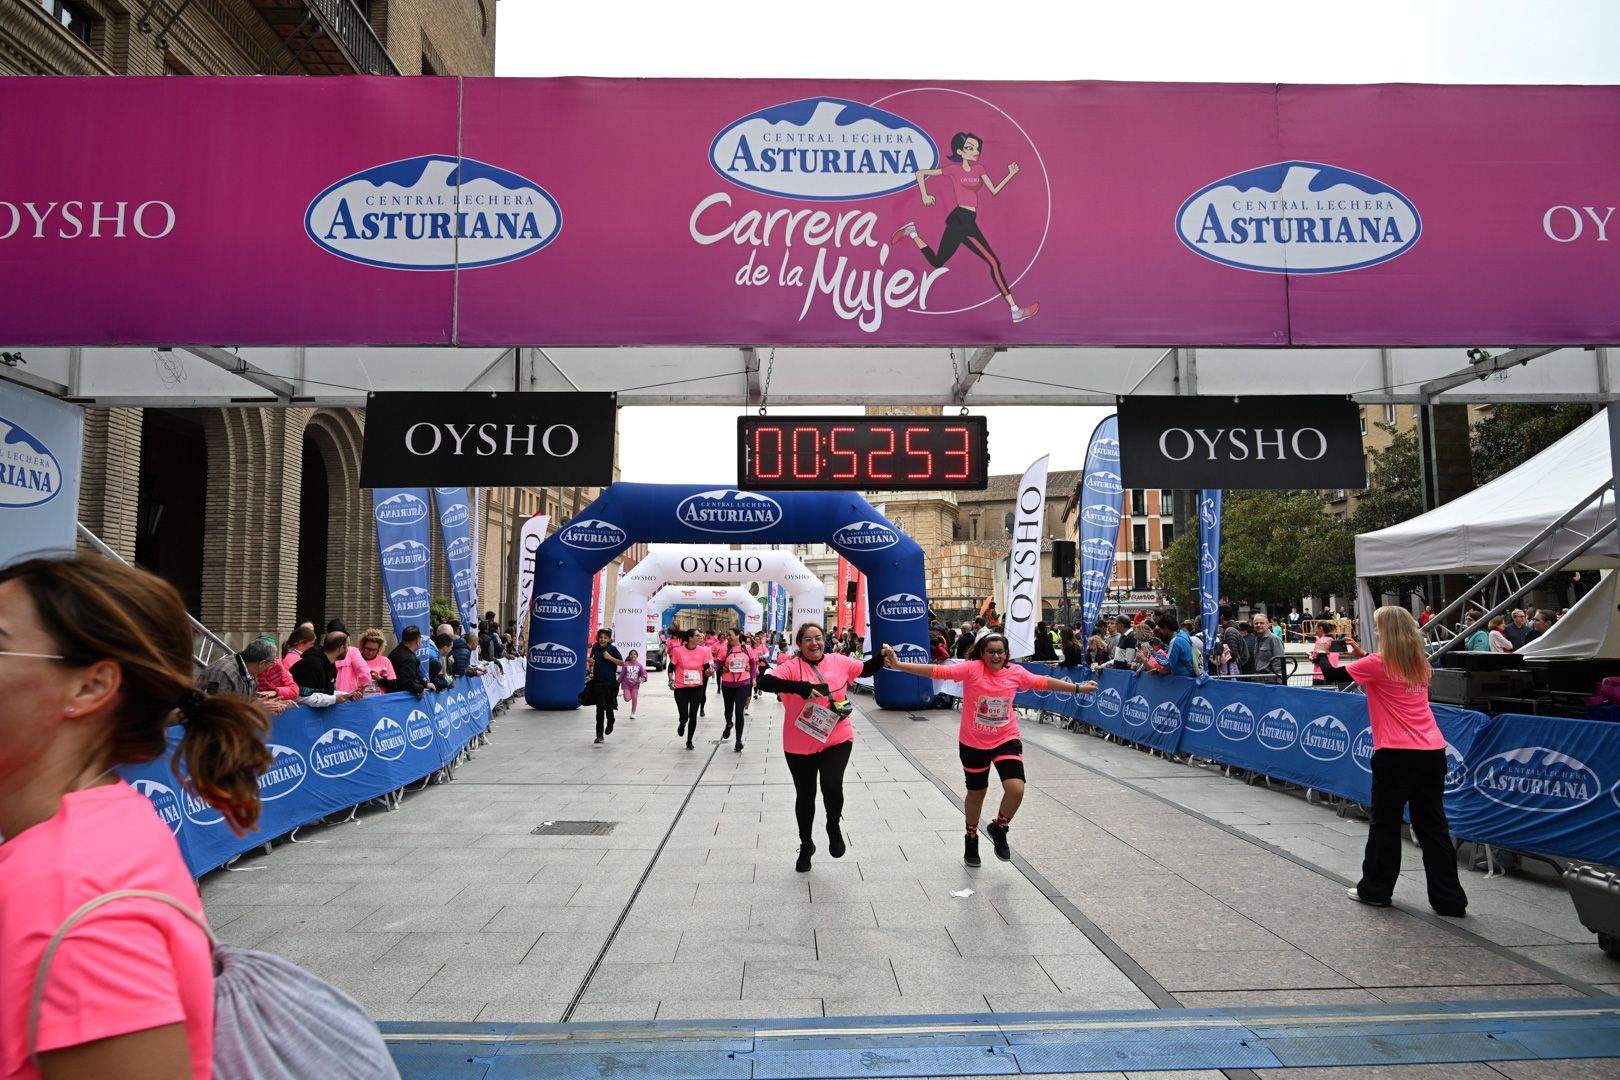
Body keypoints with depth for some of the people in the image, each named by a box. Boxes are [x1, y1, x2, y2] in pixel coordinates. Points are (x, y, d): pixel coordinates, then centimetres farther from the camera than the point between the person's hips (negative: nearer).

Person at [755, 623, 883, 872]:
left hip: (836, 740, 1)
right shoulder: (791, 666, -11)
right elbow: (764, 682, -27)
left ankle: (834, 827, 15)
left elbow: (866, 669, 15)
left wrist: (882, 657, -4)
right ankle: (806, 844, 39)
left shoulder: (839, 662, 1)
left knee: (832, 787, -19)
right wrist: (798, 687, -37)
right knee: (805, 796, 13)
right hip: (800, 746, -1)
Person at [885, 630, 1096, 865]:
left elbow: (1043, 682, 9)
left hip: (1007, 740, 2)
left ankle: (999, 829, 15)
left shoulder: (1015, 672, -5)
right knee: (976, 793, 15)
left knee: (1016, 789, -16)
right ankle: (971, 838, 42)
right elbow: (938, 671, -23)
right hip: (973, 743, -1)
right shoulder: (971, 669, -16)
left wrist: (1077, 688, 15)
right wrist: (899, 665, -32)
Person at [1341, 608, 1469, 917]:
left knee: (1385, 823, 8)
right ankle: (1449, 899, 13)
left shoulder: (1378, 664, -10)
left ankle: (1375, 889, 19)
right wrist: (1362, 654, 23)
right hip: (1432, 751, 6)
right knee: (1432, 826, 11)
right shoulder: (1420, 663, 10)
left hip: (1397, 753, -6)